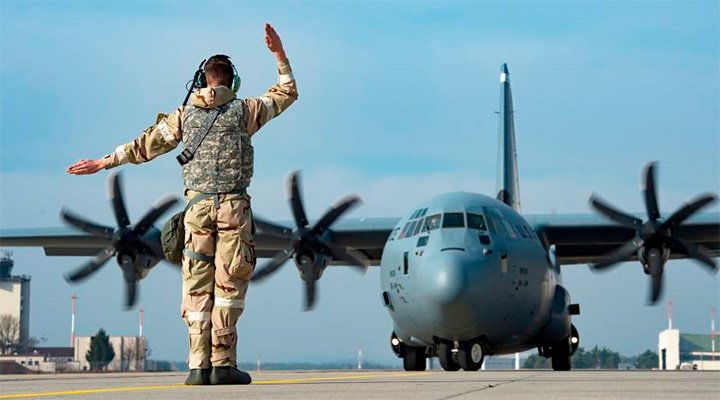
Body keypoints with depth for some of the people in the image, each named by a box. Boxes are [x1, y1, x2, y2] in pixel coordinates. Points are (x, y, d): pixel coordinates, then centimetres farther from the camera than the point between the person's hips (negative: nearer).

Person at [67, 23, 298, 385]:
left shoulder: (185, 114, 9)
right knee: (229, 284, -2)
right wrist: (279, 54, 22)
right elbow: (287, 93, 17)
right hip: (234, 206, -2)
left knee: (198, 287, 3)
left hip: (197, 206, 2)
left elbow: (146, 145, 14)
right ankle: (223, 363, -9)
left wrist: (103, 163, 24)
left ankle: (198, 366, -3)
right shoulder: (244, 110, 4)